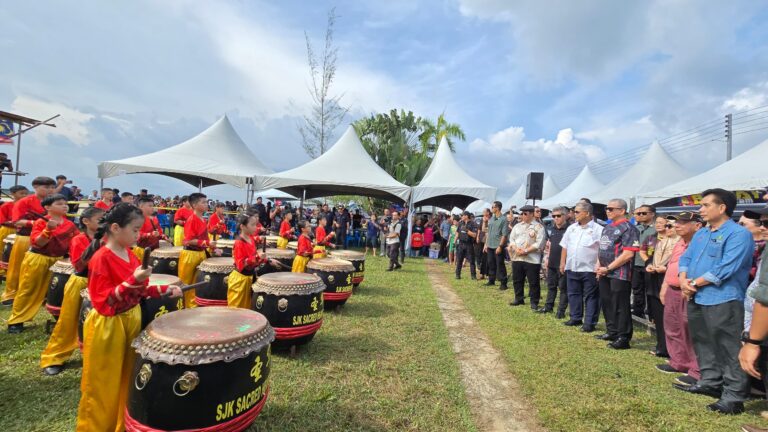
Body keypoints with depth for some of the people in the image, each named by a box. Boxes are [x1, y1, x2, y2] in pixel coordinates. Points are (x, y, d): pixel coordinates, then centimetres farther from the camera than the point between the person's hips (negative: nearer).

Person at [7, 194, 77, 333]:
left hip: (58, 260, 4)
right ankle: (16, 320, 20)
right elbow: (38, 243, -21)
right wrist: (48, 229, -32)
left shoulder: (70, 224, 2)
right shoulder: (41, 222, -11)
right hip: (37, 259, -4)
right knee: (28, 291, 7)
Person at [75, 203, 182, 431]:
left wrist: (165, 290, 3)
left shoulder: (130, 255, 4)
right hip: (107, 327, -8)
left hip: (131, 321, 8)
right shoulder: (101, 259, -19)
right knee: (103, 387, 8)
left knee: (127, 380, 20)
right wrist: (133, 281, -34)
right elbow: (105, 302, -24)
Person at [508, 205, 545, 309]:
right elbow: (511, 239, 11)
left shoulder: (538, 227, -5)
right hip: (517, 258, 5)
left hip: (532, 259, -5)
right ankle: (519, 299, 28)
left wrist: (525, 251, -16)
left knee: (533, 282, 3)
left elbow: (539, 244, -13)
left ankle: (534, 302, 15)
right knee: (517, 280, 13)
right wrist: (516, 249, -8)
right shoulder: (517, 226, 12)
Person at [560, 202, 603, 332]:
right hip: (572, 268, 6)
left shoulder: (598, 229, -8)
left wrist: (599, 266, -17)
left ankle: (590, 322, 10)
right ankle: (576, 318, 26)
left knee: (590, 296, 3)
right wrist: (562, 262, 9)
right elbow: (565, 246, 14)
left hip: (589, 269, -6)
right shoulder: (571, 228, 10)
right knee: (573, 294, 14)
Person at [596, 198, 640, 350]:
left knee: (620, 307, -1)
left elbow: (628, 254, -19)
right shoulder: (607, 227, 15)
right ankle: (612, 332, 30)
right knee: (606, 304, 16)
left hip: (619, 274, -8)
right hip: (604, 274, 8)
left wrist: (608, 268, -16)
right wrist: (599, 266, 8)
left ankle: (623, 338, 10)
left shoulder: (628, 228, -12)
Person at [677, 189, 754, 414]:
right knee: (703, 344, 17)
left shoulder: (738, 234, -12)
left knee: (729, 350, -1)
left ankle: (734, 396, 7)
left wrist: (695, 283, -13)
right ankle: (710, 382, 31)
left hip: (722, 301, -9)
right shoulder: (701, 233, 15)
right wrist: (684, 279, -5)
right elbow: (686, 258, 14)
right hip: (696, 299, 9)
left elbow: (725, 269, -20)